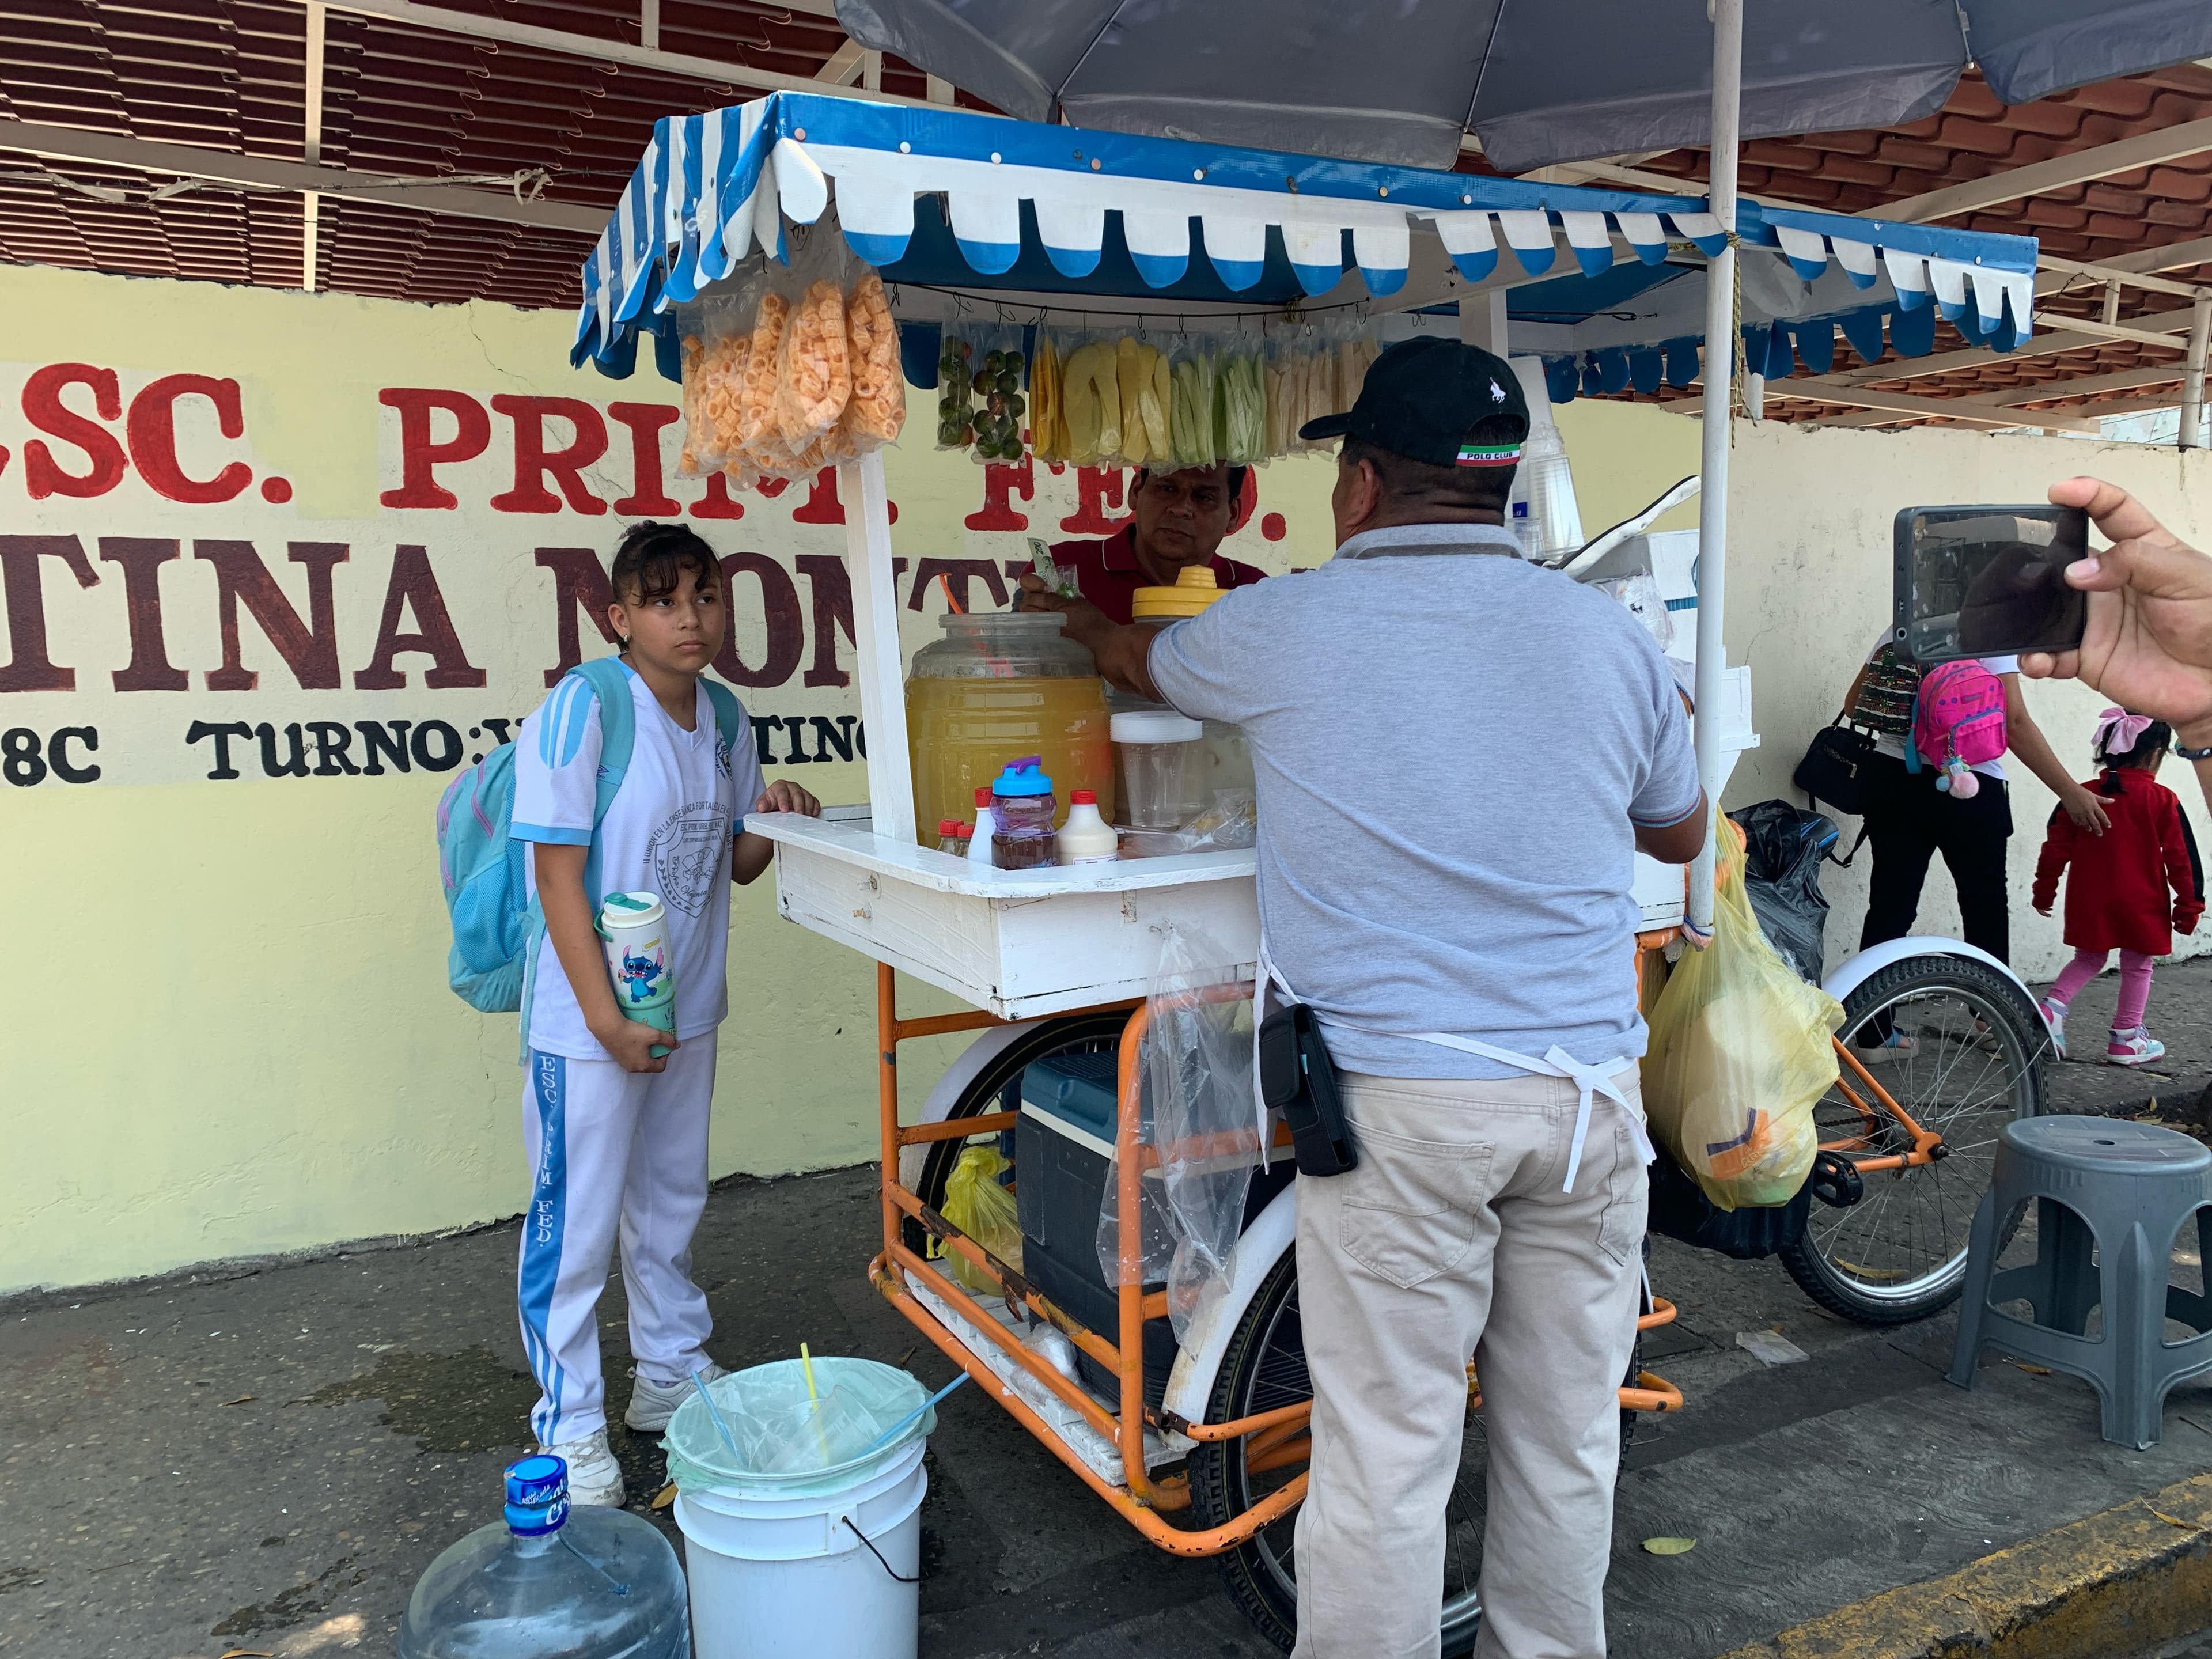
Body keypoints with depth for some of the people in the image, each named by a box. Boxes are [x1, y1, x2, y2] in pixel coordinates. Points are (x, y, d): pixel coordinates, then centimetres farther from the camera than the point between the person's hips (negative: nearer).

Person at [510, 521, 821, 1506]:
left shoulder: (724, 719, 4)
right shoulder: (583, 708, -18)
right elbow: (559, 874, -19)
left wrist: (774, 820, -7)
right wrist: (606, 1018, -21)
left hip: (687, 1012, 7)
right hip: (589, 1023, -7)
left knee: (671, 1204, 21)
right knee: (575, 1223, 4)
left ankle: (671, 1372, 39)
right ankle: (570, 1426, 21)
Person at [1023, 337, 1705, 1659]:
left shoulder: (1285, 630, -4)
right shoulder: (1609, 636, 5)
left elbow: (1145, 664, 19)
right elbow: (1681, 832, 19)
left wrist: (1073, 616, 40)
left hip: (1401, 1097, -4)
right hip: (1590, 1091, 5)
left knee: (1383, 1453, 5)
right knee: (1567, 1436, 17)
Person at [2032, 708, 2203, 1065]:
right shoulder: (2162, 801, -8)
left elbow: (2057, 848, 3)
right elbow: (2181, 858, -5)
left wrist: (2045, 889, 13)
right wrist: (2189, 905, 3)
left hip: (2089, 903, 3)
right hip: (2140, 905, -3)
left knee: (2087, 961, 18)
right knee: (2137, 968, 11)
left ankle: (2052, 1007, -2)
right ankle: (2126, 1038, 16)